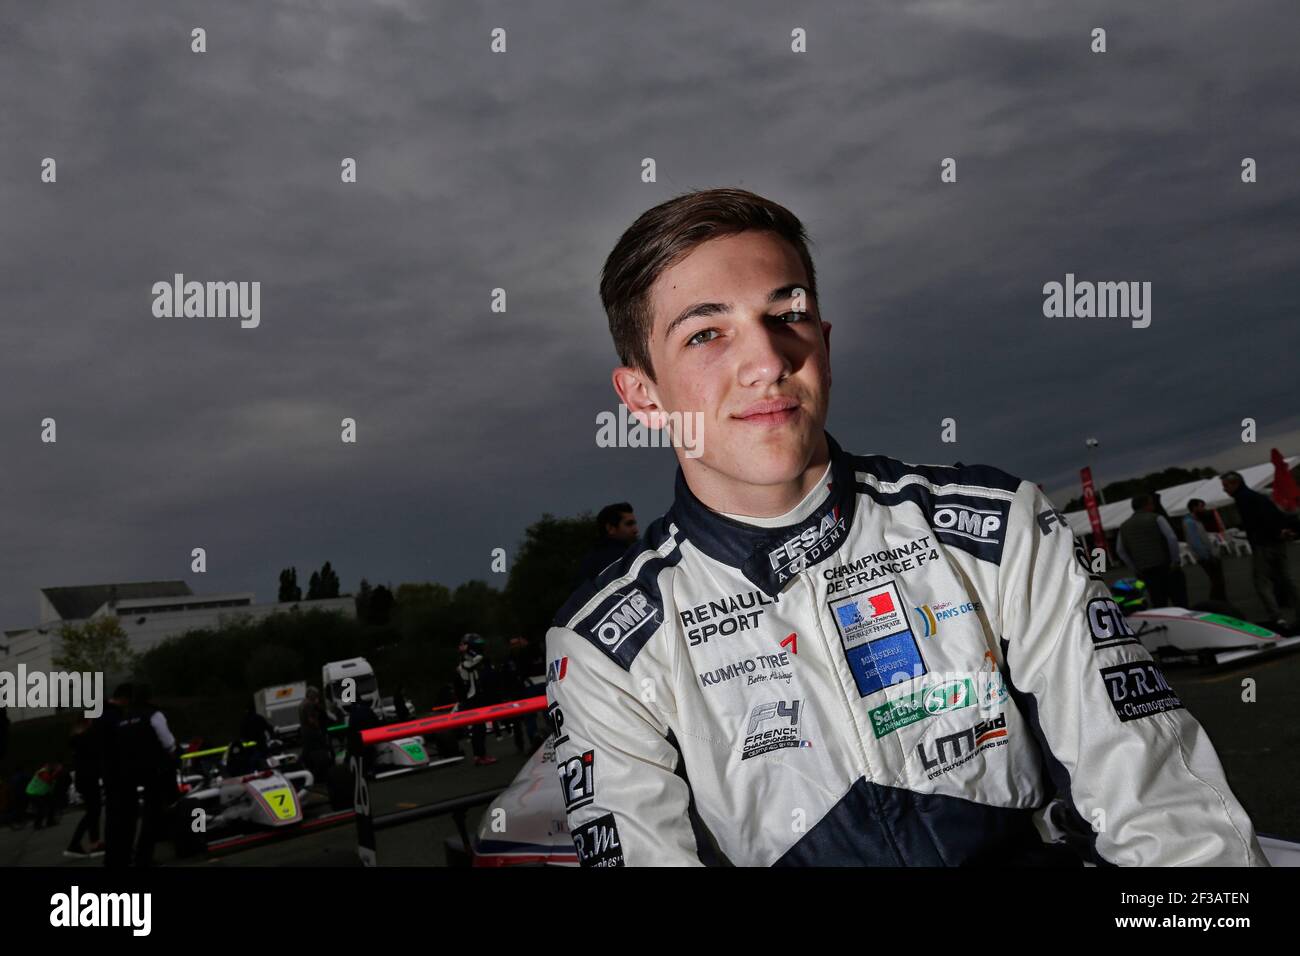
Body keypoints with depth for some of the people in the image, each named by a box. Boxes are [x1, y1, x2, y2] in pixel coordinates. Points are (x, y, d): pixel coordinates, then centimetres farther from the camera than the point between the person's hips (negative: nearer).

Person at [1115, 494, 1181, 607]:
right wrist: (1175, 560, -2)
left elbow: (1121, 551, 12)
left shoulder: (1124, 526, 11)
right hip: (1163, 567, -4)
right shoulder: (1156, 519, -3)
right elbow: (1172, 539, -10)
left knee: (1157, 602, 9)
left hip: (1144, 571, 4)